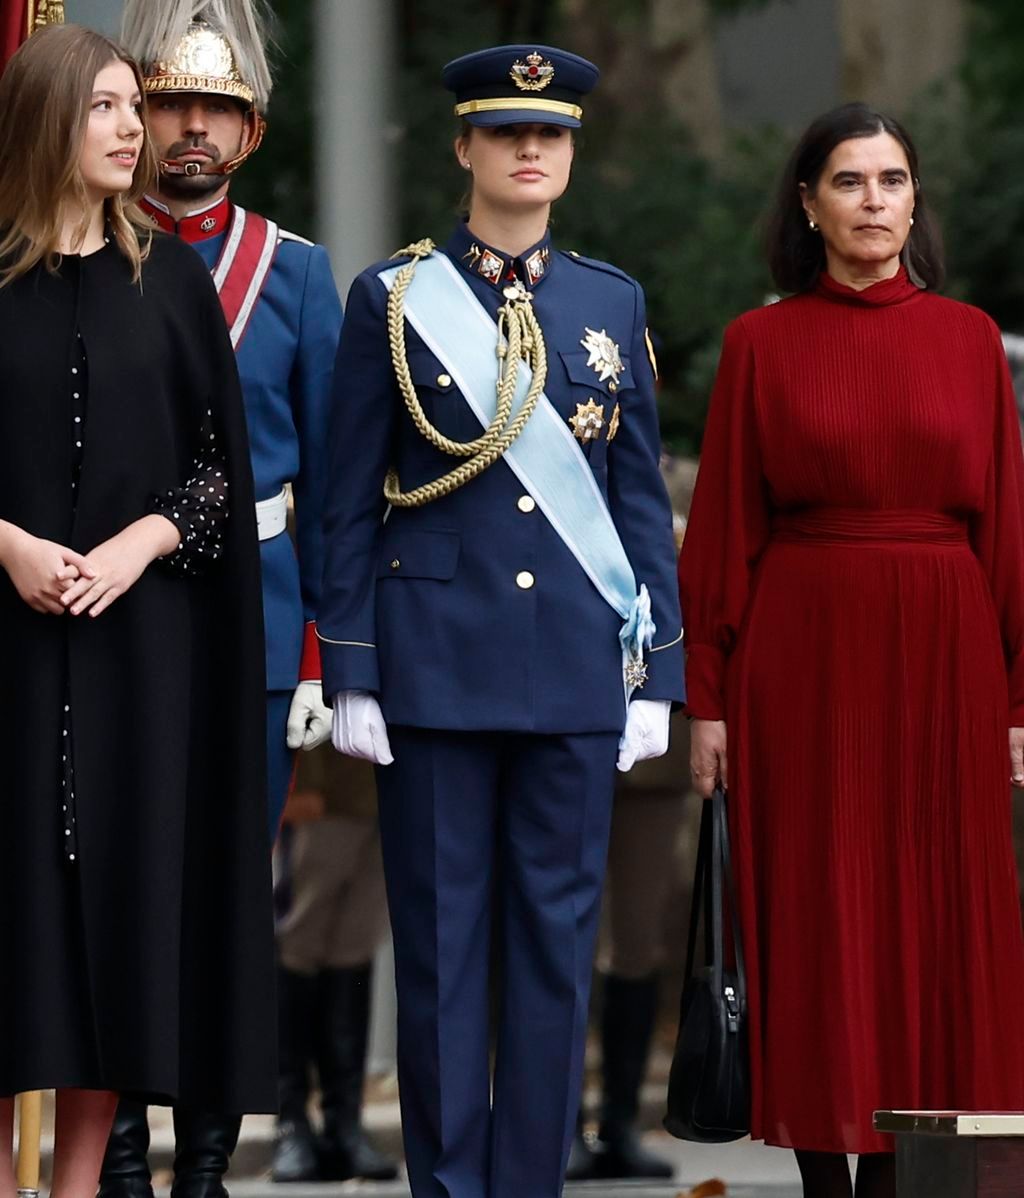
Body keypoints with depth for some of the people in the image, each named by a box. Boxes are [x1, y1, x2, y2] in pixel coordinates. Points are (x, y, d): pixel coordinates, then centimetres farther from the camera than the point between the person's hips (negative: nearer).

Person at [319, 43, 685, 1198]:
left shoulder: (613, 303, 9)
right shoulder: (391, 299, 2)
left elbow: (641, 498, 10)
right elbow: (349, 503, 2)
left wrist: (657, 672, 5)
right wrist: (350, 675, -3)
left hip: (575, 667, 2)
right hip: (436, 659, -2)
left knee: (557, 932, 3)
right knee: (440, 933, 1)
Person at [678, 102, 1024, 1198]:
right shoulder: (761, 344, 3)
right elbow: (721, 530, 2)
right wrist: (707, 697, -3)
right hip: (802, 655, -1)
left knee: (934, 917, 1)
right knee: (814, 917, 0)